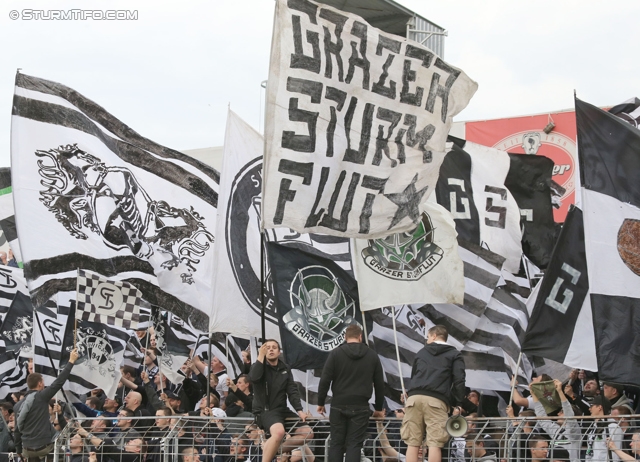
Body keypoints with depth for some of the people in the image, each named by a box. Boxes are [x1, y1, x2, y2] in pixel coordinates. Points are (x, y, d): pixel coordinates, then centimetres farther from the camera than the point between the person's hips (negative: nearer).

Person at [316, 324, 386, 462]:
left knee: (336, 443, 6)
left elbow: (325, 380, -4)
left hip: (339, 406, 0)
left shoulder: (336, 353, 1)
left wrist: (321, 403, 7)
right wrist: (378, 408, 22)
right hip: (360, 408, 1)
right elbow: (380, 384, 12)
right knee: (354, 444, 0)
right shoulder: (372, 356, 8)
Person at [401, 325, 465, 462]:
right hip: (436, 400, -3)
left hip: (414, 397, 3)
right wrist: (457, 402, 6)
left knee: (412, 443, 1)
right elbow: (459, 380, 2)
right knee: (435, 444, -7)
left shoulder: (421, 352, 27)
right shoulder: (454, 355, 16)